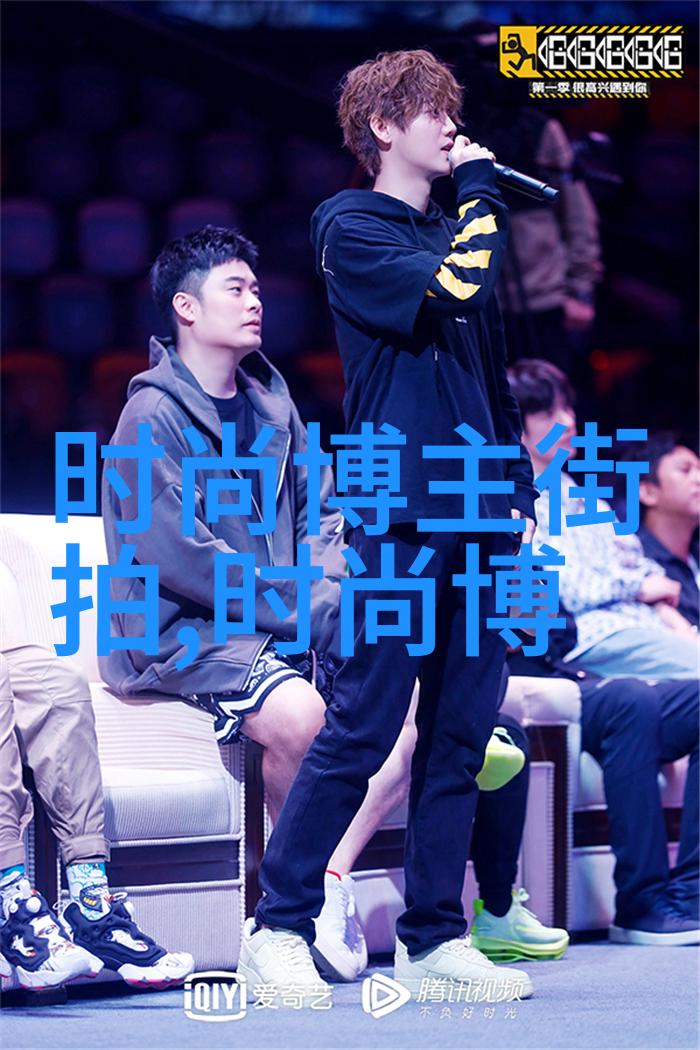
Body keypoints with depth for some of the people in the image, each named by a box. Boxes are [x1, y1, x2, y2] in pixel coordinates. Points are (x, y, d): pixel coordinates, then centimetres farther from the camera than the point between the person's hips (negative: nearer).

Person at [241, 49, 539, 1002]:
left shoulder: (449, 230, 21)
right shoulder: (350, 227, -2)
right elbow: (453, 293, -19)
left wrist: (517, 488, 17)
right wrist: (480, 191, -6)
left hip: (480, 514, 7)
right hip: (402, 513, -7)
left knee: (461, 736, 5)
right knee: (360, 731, -9)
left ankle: (433, 938, 9)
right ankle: (278, 926, -3)